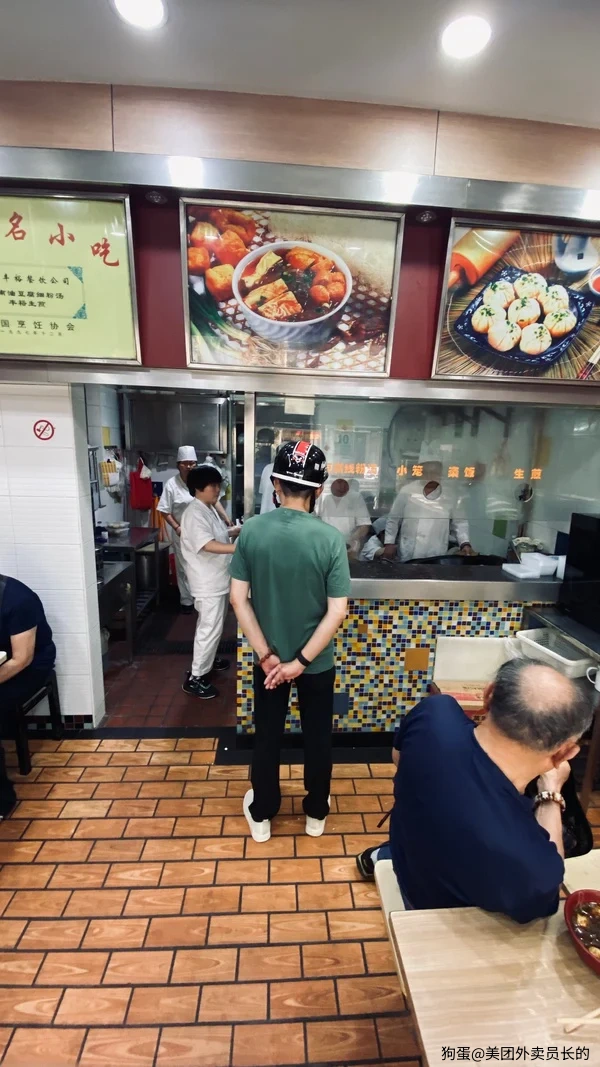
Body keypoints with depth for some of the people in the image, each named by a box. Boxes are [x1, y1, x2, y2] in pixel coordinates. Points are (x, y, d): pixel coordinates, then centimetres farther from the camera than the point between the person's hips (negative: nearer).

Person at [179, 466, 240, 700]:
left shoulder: (210, 509, 9)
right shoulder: (194, 514, -23)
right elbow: (208, 545, -34)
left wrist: (240, 530, 6)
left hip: (219, 578, 10)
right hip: (208, 582, -10)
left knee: (213, 625, 23)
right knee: (210, 628, -2)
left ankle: (208, 659, 43)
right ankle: (195, 678, 12)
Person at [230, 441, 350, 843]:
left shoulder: (252, 530, -14)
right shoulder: (330, 538, -18)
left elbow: (239, 598, -13)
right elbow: (336, 611, -19)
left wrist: (267, 655, -8)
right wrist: (301, 660, -12)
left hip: (269, 658, 2)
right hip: (318, 660, -1)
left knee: (267, 736, 23)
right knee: (317, 737, 22)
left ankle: (262, 814, 43)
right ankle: (316, 813, 44)